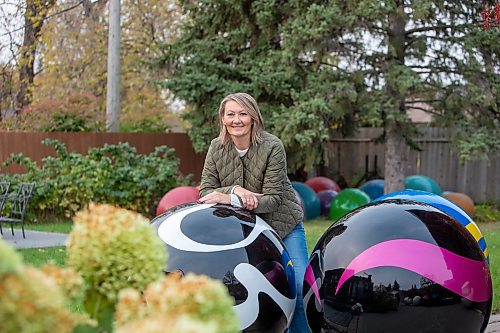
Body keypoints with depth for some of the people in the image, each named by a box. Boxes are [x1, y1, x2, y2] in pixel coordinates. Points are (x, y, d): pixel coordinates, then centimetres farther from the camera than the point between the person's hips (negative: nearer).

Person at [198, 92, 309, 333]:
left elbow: (272, 200, -22)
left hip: (282, 223, -2)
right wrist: (235, 190, -29)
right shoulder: (217, 148, -7)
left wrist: (230, 200, -34)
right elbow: (205, 192, -9)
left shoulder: (272, 146, -18)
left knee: (299, 287, -9)